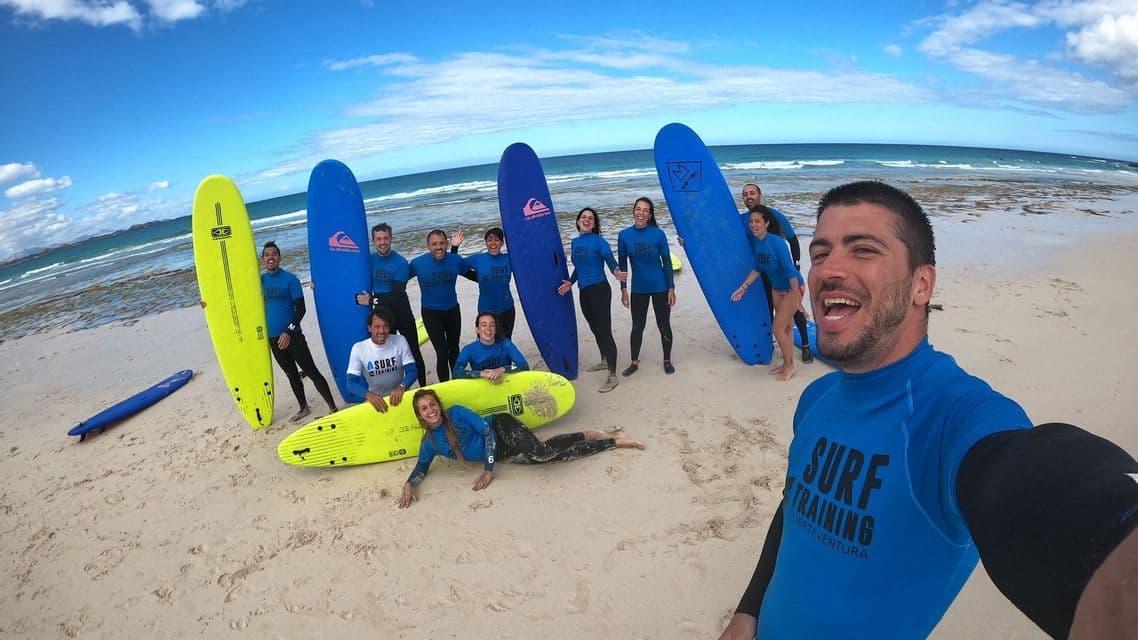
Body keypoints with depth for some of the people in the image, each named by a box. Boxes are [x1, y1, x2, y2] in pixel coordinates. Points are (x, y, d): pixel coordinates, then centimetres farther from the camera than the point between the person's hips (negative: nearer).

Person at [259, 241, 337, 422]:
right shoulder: (260, 280, 6)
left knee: (312, 371, -6)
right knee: (291, 374, 17)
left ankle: (333, 408, -3)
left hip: (292, 336, -5)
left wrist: (289, 332, -17)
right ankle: (304, 408, 30)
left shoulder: (290, 279, -8)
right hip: (273, 338, 5)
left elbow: (301, 309, -10)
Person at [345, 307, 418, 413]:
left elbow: (412, 371, -10)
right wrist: (368, 394, -35)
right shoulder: (358, 348, -9)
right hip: (374, 398, 0)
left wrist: (401, 387, -32)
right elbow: (351, 382, -14)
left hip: (399, 396, 0)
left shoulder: (400, 341, -7)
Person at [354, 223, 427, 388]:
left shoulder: (401, 263, -16)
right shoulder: (369, 261, -2)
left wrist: (372, 300, -17)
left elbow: (397, 296, -21)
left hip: (402, 315, -4)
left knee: (414, 353, 6)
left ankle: (423, 387, 19)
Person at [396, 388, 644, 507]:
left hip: (501, 428, -5)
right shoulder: (430, 443, -3)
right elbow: (422, 467, 12)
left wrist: (488, 470, -20)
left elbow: (487, 430, -19)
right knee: (551, 453, -4)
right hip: (500, 456, 5)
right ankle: (614, 442, 9)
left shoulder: (456, 413, -18)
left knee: (540, 452, -31)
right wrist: (409, 484, -12)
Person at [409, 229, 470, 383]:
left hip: (452, 310, 3)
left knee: (454, 350, 17)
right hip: (431, 313, -3)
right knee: (442, 353, -10)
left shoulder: (456, 260, -12)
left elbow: (472, 273, 8)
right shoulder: (418, 263, -18)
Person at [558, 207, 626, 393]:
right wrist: (570, 282, 12)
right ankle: (605, 361, 40)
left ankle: (612, 376, -5)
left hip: (599, 290, -8)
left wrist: (617, 273, -42)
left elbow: (610, 259, -23)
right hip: (584, 292, 8)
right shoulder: (575, 242, 11)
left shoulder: (599, 241, -10)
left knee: (604, 331, -9)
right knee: (595, 329, 20)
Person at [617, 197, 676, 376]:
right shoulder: (624, 235, -6)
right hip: (638, 289, 2)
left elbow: (667, 262, -5)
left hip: (660, 287, -2)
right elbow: (622, 264, 1)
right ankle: (634, 362, 29)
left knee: (664, 325, 10)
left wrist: (671, 288, -6)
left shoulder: (658, 234, -11)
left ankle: (667, 361, 29)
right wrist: (623, 290, 1)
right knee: (637, 326, 13)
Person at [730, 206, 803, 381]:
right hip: (776, 288, 7)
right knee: (785, 328, 16)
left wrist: (798, 299, -27)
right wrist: (743, 287, 2)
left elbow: (790, 270, -28)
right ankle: (787, 364, 29)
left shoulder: (776, 242, -28)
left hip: (792, 288, -7)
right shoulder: (755, 242, -5)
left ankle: (790, 365, 14)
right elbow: (757, 268, 7)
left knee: (778, 328, -5)